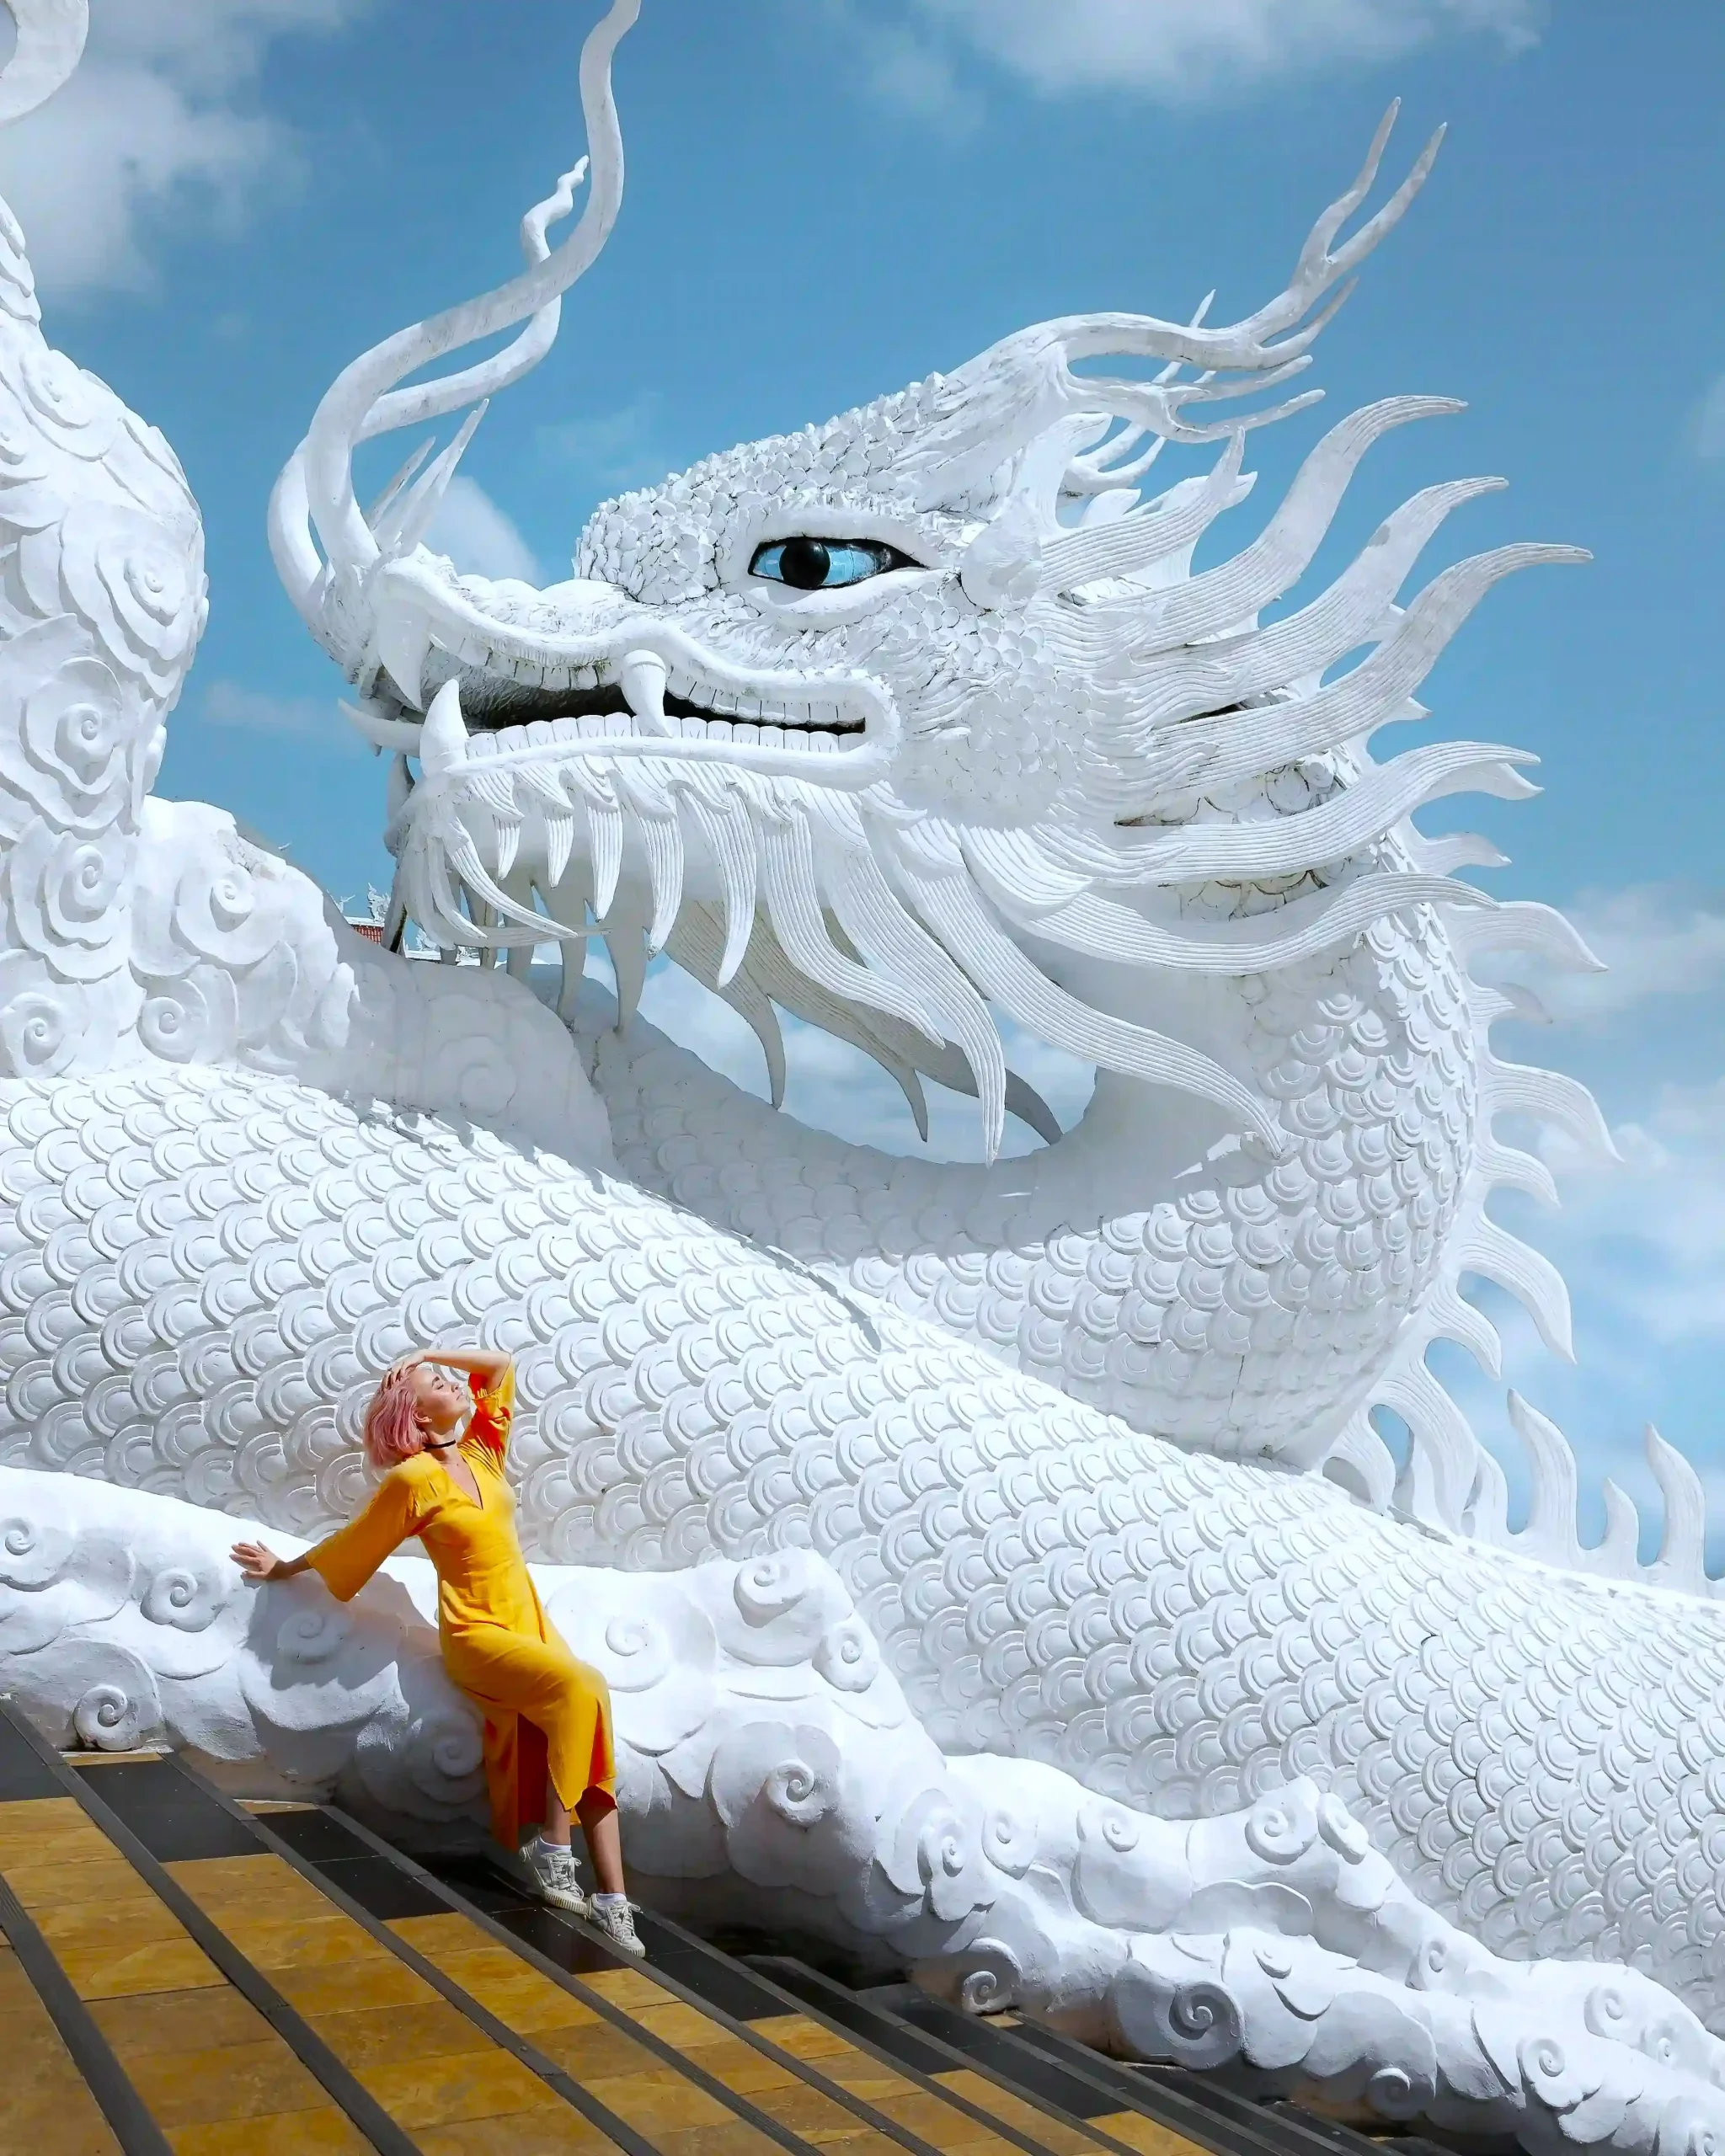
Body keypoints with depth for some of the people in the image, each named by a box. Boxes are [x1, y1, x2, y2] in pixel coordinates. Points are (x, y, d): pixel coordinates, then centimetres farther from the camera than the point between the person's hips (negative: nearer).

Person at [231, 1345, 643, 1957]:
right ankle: (553, 1848, -23)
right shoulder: (414, 1479, -9)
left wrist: (429, 1354, 8)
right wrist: (284, 1568, 16)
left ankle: (611, 1902, -13)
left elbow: (501, 1365, 15)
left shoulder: (482, 1451, 7)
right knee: (578, 1686, -32)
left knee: (589, 1741, -12)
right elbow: (351, 1544, 6)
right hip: (475, 1635, -6)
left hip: (530, 1623, 6)